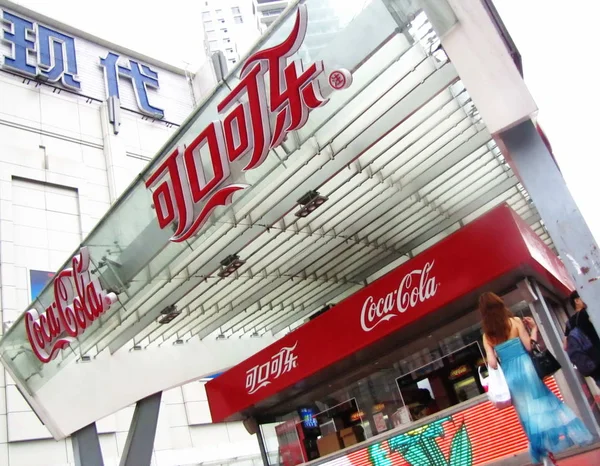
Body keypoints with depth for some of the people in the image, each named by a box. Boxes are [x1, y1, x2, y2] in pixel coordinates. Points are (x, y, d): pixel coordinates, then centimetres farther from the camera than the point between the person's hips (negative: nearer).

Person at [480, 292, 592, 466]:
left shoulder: (487, 335, 3)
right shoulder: (515, 321, -3)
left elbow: (492, 363, -3)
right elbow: (529, 346, -9)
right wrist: (534, 329, 5)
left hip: (509, 376, 3)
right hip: (525, 368, -2)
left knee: (528, 412, 10)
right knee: (543, 404, 7)